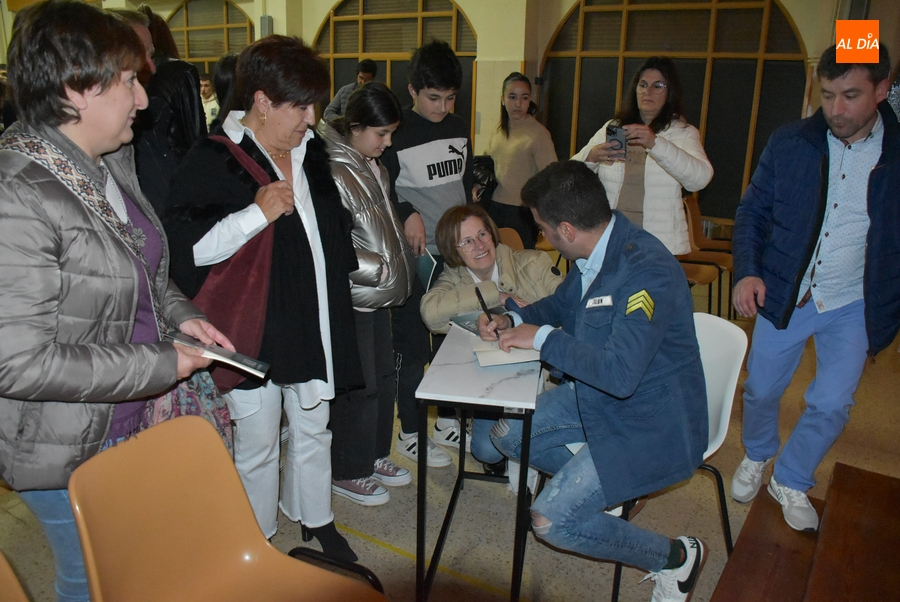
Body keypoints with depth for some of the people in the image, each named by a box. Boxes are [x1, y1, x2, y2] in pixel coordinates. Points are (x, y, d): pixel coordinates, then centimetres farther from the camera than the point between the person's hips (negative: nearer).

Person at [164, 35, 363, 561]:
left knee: (313, 431, 20)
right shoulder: (212, 162, -12)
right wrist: (258, 213, -25)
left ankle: (316, 519, 41)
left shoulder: (310, 150, 9)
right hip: (253, 334, -6)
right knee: (257, 447, 9)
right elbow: (187, 247, -20)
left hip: (314, 325, 6)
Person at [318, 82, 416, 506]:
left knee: (384, 377, 18)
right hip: (352, 299, -9)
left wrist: (400, 261, 13)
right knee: (358, 388, 2)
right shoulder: (333, 173, -19)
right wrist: (380, 269, -18)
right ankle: (346, 473, 21)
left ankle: (374, 455, 36)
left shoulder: (373, 167, 9)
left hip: (377, 295, 9)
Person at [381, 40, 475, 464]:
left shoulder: (459, 128, 8)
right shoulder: (397, 133, -9)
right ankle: (409, 434, 18)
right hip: (414, 256, -6)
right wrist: (407, 214, -22)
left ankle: (447, 421, 31)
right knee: (412, 348, 3)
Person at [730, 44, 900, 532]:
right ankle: (756, 458, 42)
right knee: (761, 389, 12)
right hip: (783, 295, 1)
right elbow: (752, 212, 2)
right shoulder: (789, 143, -5)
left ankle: (791, 482, 29)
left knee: (831, 405, 3)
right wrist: (747, 271, -13)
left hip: (854, 307, 0)